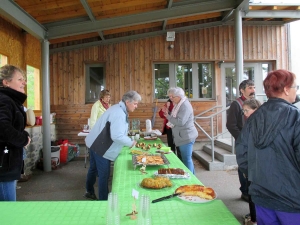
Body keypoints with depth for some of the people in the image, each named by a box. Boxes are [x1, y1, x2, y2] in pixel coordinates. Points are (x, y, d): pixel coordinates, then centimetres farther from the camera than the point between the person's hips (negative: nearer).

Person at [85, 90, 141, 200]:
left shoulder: (118, 109, 7)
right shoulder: (119, 114, -26)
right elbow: (117, 136, -33)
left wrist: (128, 139, 9)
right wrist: (131, 143, -18)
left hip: (96, 144, 11)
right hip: (101, 146, -11)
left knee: (94, 169, 25)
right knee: (104, 175, 1)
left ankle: (90, 192, 44)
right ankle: (103, 200, 15)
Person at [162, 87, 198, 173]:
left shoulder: (185, 105, -17)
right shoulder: (178, 105, 13)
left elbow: (180, 122, -26)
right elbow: (175, 120, 16)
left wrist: (168, 116, -15)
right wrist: (168, 113, 1)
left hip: (186, 137, -10)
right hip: (182, 137, 10)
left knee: (186, 159, -4)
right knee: (187, 158, 16)